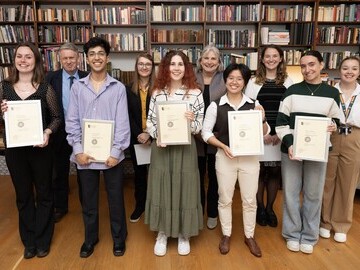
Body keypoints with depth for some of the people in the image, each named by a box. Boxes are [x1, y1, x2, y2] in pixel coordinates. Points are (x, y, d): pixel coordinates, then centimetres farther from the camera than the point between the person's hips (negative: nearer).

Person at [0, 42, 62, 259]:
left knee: (44, 194, 10)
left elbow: (57, 117, 0)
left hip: (40, 149, -2)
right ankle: (29, 241, 33)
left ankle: (43, 240, 29)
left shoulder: (45, 88, -5)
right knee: (23, 196, 15)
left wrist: (48, 132, -18)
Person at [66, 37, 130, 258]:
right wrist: (78, 150, -6)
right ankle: (90, 238, 37)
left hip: (111, 154, -1)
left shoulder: (118, 88, -2)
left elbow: (122, 123, -5)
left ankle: (119, 237, 32)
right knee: (88, 199, 16)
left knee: (116, 198, 11)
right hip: (85, 154, 2)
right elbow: (72, 121, 2)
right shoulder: (77, 87, 3)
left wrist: (116, 152, -12)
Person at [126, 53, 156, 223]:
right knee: (139, 172, 13)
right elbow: (128, 116, 0)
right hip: (136, 138, 2)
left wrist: (149, 134, -16)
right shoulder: (129, 89, 3)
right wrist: (139, 134, -12)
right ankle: (139, 205, 29)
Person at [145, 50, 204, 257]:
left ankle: (183, 235, 28)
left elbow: (199, 126, 0)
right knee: (161, 189, 9)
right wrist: (156, 136, -11)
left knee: (184, 189, 7)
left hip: (185, 148, -1)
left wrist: (192, 120, -21)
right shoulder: (157, 92, 4)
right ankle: (162, 233, 29)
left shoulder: (195, 93, -1)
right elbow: (150, 121, 7)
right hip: (161, 148, 2)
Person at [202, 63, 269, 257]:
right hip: (225, 156, -1)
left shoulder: (253, 104, 0)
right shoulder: (216, 105, -4)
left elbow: (265, 133, 4)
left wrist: (262, 119, -16)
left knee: (249, 200, 12)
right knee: (225, 199, 12)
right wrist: (223, 146, -15)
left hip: (250, 157, 1)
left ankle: (249, 236, 33)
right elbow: (206, 132, -2)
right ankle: (226, 235, 33)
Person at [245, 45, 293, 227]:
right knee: (260, 171, 3)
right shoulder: (254, 82, 4)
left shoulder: (288, 82, 8)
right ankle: (260, 208, 20)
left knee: (275, 171, 6)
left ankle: (270, 208, 22)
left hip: (281, 135, 2)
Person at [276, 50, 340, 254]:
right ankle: (292, 234, 24)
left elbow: (335, 121, 12)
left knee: (313, 194, 9)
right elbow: (281, 122, -3)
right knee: (291, 192, 7)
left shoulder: (332, 93, 4)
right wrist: (288, 144, -17)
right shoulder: (292, 91, 1)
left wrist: (334, 127, -12)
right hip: (291, 149, 0)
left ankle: (309, 236, 27)